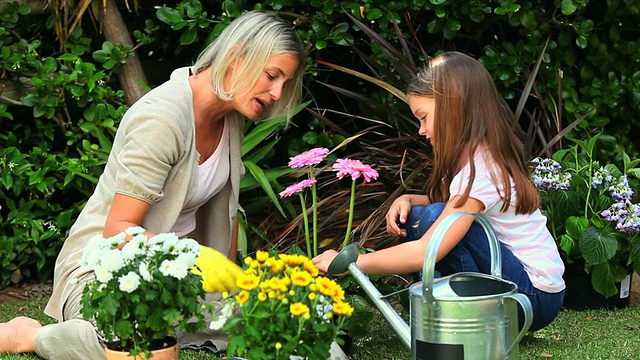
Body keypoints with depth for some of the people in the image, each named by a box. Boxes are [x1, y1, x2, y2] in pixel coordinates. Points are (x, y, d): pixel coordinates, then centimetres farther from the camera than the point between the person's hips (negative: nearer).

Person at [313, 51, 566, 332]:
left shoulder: (479, 170, -22)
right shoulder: (485, 154, 6)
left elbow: (425, 253, -28)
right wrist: (408, 200, -6)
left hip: (536, 296, -9)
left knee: (435, 217, -25)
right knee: (414, 216, 4)